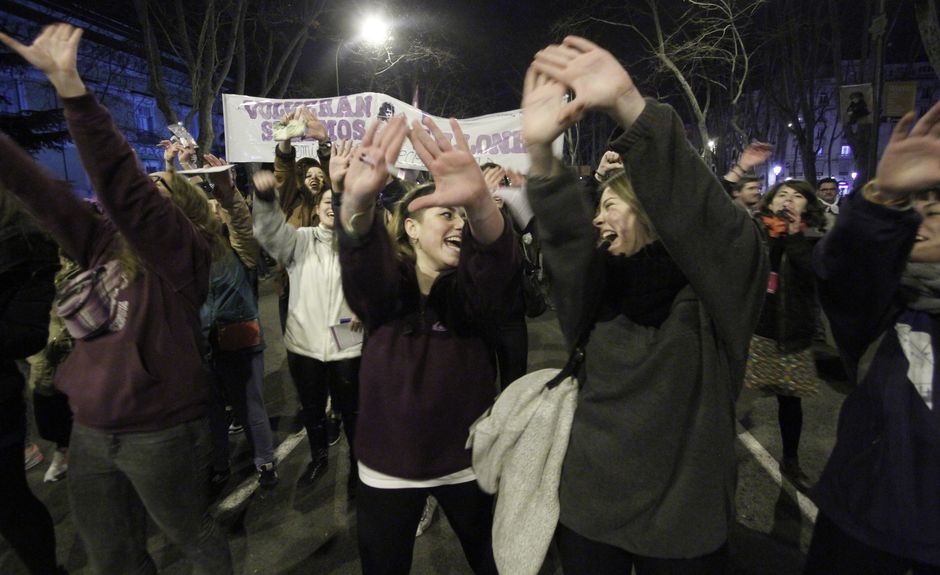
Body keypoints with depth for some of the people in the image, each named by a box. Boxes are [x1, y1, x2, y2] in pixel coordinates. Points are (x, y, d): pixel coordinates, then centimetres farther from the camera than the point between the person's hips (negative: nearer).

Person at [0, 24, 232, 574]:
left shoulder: (183, 254, -16)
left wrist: (69, 84, -35)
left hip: (161, 432, -7)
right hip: (91, 430, 7)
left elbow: (123, 188, -29)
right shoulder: (104, 243, 4)